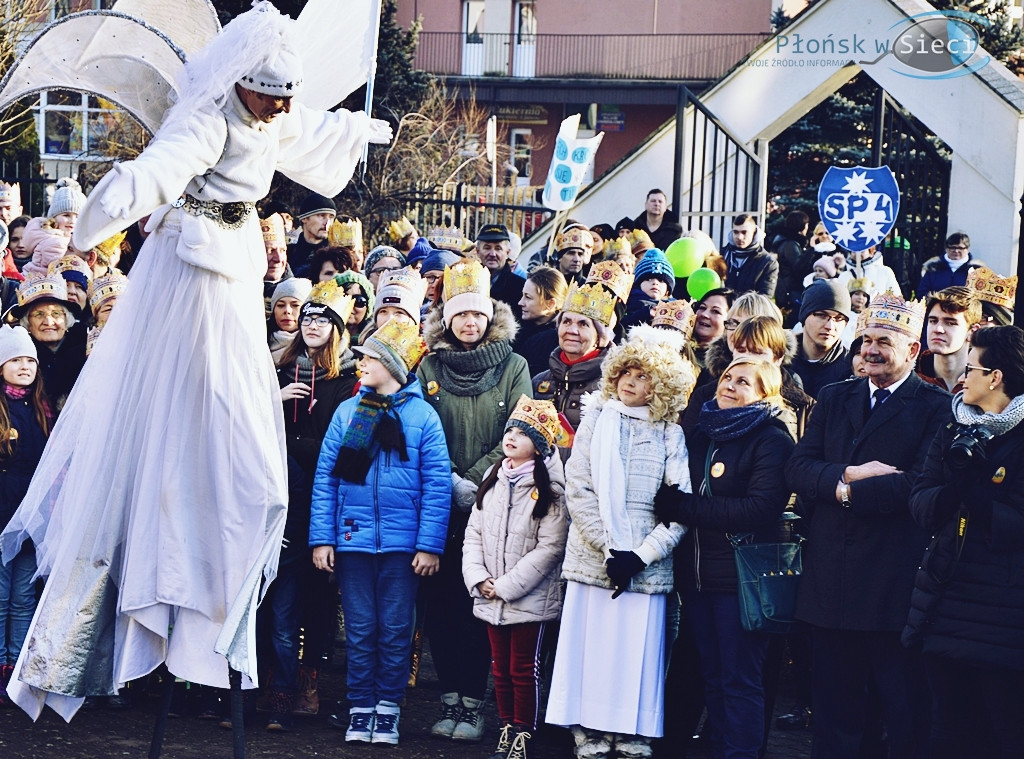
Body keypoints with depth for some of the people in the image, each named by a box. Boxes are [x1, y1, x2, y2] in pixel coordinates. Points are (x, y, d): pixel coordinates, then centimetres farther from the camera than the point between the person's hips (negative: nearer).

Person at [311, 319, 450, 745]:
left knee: (395, 629, 4)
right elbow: (325, 478, 4)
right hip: (352, 539, 2)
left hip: (402, 544, -2)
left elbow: (437, 485, -4)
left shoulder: (422, 416, -1)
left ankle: (388, 709, 14)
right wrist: (321, 538, -3)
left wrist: (430, 545, -10)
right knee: (360, 629, 6)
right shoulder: (347, 413, 6)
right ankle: (359, 708, 14)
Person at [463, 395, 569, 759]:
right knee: (500, 668, 12)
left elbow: (550, 547, -14)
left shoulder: (549, 490, -9)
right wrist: (478, 578, -5)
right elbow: (474, 533, 10)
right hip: (490, 598, 5)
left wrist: (507, 586, -15)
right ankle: (506, 729, 22)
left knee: (524, 670, 1)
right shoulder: (493, 482, 9)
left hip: (529, 598, -5)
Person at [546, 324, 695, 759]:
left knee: (638, 653, 0)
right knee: (593, 650, 0)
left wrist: (642, 555, -12)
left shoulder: (670, 434, 5)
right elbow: (577, 491, 0)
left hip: (647, 568, 0)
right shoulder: (595, 420, 8)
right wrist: (609, 550, -8)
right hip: (593, 558, 1)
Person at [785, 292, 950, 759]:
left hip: (895, 581, -5)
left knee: (905, 718, 3)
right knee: (833, 715, 11)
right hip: (831, 577, 5)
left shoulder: (935, 408, -3)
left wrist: (846, 491, -10)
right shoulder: (834, 399, 14)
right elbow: (798, 468, 4)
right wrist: (850, 473, -14)